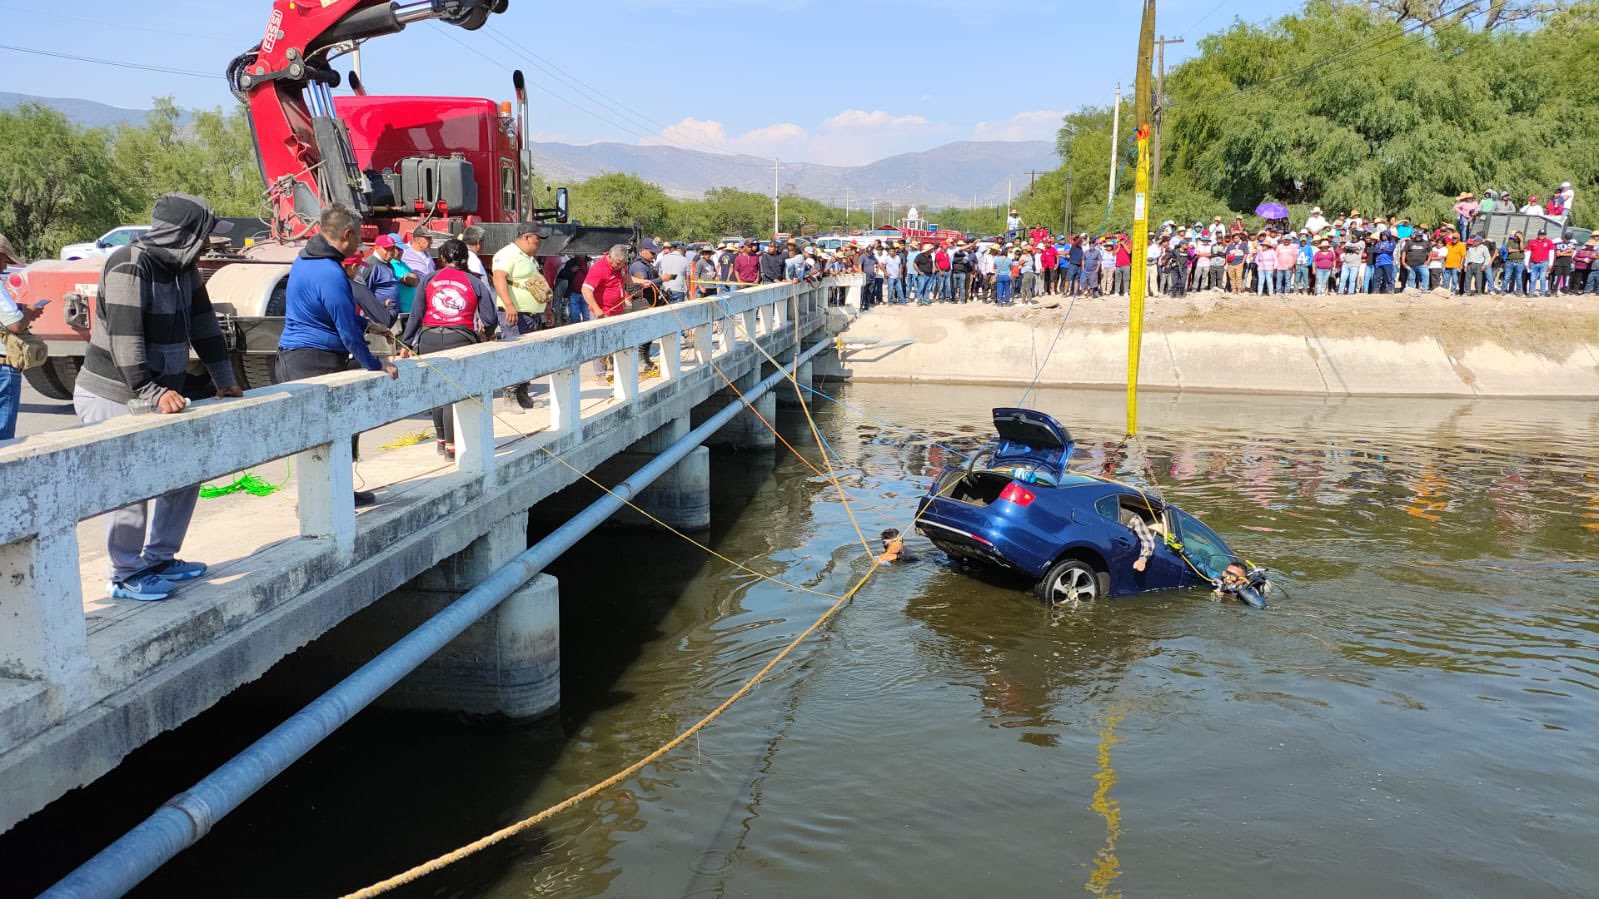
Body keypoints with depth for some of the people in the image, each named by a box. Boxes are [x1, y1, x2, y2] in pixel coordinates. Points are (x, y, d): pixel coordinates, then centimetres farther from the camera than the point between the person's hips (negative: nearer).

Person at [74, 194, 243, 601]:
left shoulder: (182, 266, 6)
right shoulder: (129, 267, -21)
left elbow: (203, 324, 10)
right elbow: (125, 340, -26)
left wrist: (225, 380, 9)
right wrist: (154, 394, -30)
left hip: (159, 395, 9)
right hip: (114, 400, -9)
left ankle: (158, 559, 25)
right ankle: (126, 577, 9)